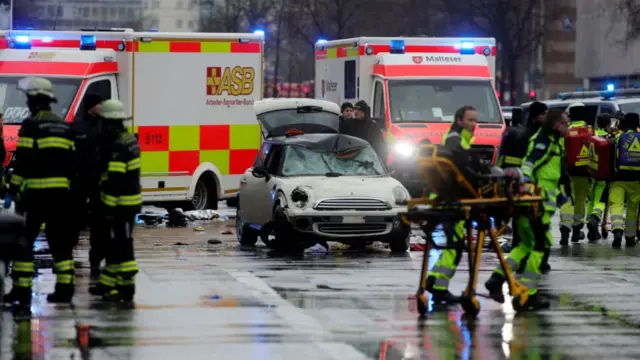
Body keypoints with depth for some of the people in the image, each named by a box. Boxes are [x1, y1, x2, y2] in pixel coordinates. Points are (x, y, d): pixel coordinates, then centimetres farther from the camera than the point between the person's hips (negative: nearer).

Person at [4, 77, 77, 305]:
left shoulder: (31, 125, -8)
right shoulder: (64, 126, 14)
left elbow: (23, 159, -12)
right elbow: (71, 161, 15)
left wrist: (15, 187, -7)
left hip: (36, 191, -6)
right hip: (60, 191, 6)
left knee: (24, 239, -1)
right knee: (60, 240, 9)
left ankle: (21, 289, -6)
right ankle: (65, 287, 6)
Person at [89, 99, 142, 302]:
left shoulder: (118, 146, -20)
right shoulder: (128, 140, 12)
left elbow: (114, 180, -23)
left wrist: (109, 208, -21)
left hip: (121, 205, -10)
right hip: (130, 201, 10)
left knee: (122, 247, -7)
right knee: (113, 245, 17)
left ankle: (126, 289, -6)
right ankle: (107, 283, 26)